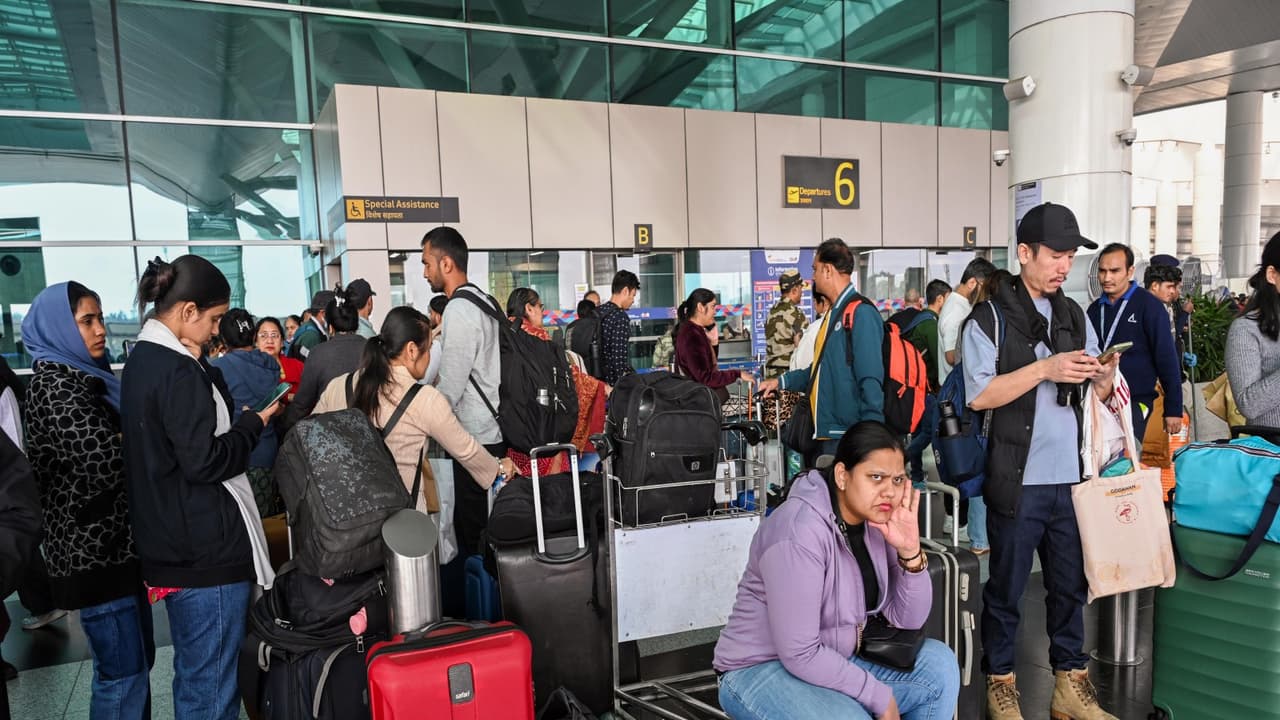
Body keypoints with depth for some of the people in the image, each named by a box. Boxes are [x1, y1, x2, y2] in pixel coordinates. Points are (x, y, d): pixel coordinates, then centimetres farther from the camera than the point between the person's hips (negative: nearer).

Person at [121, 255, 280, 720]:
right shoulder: (179, 372, -19)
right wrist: (255, 423, -8)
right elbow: (205, 462, -21)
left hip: (173, 544, 10)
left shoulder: (144, 359, 11)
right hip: (206, 547, -10)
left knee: (193, 672, 21)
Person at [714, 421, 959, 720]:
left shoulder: (877, 521, -3)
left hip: (835, 661, 8)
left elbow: (908, 620, -1)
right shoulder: (799, 532, -28)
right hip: (762, 670, -8)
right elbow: (799, 655, -27)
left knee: (939, 666, -2)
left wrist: (910, 551, -17)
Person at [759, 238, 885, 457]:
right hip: (826, 434, 9)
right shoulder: (834, 313, 17)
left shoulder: (861, 313, -13)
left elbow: (871, 380, -19)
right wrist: (782, 381, 22)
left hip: (848, 438, -9)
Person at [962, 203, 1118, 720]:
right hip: (1018, 479, -5)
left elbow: (1094, 396, 13)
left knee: (1070, 585, 14)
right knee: (1007, 587, 7)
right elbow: (979, 395, -14)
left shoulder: (1075, 316, 12)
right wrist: (1044, 370, -20)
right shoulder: (990, 316, -5)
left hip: (1071, 476, 5)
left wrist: (1105, 378, -8)